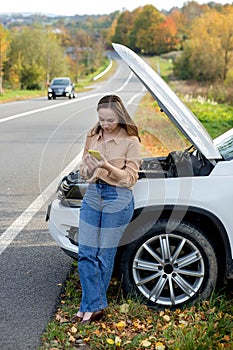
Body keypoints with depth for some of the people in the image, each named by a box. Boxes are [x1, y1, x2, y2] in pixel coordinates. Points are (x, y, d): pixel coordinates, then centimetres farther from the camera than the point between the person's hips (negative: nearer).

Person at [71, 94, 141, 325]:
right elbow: (83, 172, 12)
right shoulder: (92, 137, 8)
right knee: (86, 253, 1)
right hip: (92, 196, 5)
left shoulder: (130, 141, -7)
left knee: (105, 255, 4)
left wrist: (109, 167, -23)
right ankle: (94, 305, 11)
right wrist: (89, 168, -11)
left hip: (118, 199, -5)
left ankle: (92, 305, 18)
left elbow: (130, 178, -7)